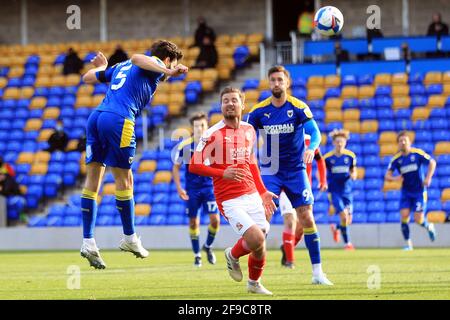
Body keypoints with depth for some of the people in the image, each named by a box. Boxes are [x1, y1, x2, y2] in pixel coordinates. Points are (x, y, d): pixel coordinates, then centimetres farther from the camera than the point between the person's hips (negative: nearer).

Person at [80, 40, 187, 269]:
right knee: (124, 180, 4)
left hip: (96, 116, 8)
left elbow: (88, 78, 35)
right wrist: (168, 72, -27)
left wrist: (101, 67, 57)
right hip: (119, 121, -7)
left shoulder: (122, 66, 29)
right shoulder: (156, 65, 7)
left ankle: (88, 241, 2)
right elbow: (137, 58, -16)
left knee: (92, 180, 5)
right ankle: (129, 238, 15)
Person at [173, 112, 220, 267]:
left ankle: (208, 246, 17)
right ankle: (197, 255, 19)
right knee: (194, 222, 4)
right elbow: (176, 167, 3)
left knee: (215, 219, -10)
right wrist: (179, 188, -6)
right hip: (192, 189, 0)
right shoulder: (185, 146, -7)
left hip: (210, 187, 0)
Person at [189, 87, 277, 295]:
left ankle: (254, 283, 32)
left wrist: (263, 192, 20)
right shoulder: (213, 134, -9)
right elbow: (194, 166, -10)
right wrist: (223, 173, -22)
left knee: (260, 249, 2)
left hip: (252, 195, 5)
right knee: (256, 240, -20)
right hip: (230, 200, -5)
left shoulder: (249, 130, 10)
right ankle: (233, 255, 14)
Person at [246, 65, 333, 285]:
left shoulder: (299, 108, -9)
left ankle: (317, 272, 5)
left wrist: (311, 148, -40)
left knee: (307, 219, -3)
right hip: (269, 171, 1)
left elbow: (315, 132, -19)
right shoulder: (259, 111, -3)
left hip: (296, 170, -1)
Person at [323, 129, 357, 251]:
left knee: (348, 221, 4)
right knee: (343, 216, -17)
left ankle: (336, 228, 38)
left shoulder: (350, 156, -1)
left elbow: (353, 171, 10)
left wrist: (353, 175, -13)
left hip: (347, 191, 3)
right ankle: (347, 243, -2)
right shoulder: (328, 157, -6)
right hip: (334, 191, -3)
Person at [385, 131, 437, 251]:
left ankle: (429, 227, 29)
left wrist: (428, 177, -16)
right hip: (406, 192, 3)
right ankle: (408, 243, 0)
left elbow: (432, 162, -4)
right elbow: (387, 175, -2)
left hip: (419, 191, -3)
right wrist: (394, 178, -24)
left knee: (418, 220, -7)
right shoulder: (396, 159, -2)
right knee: (404, 216, -12)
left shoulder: (417, 153, -10)